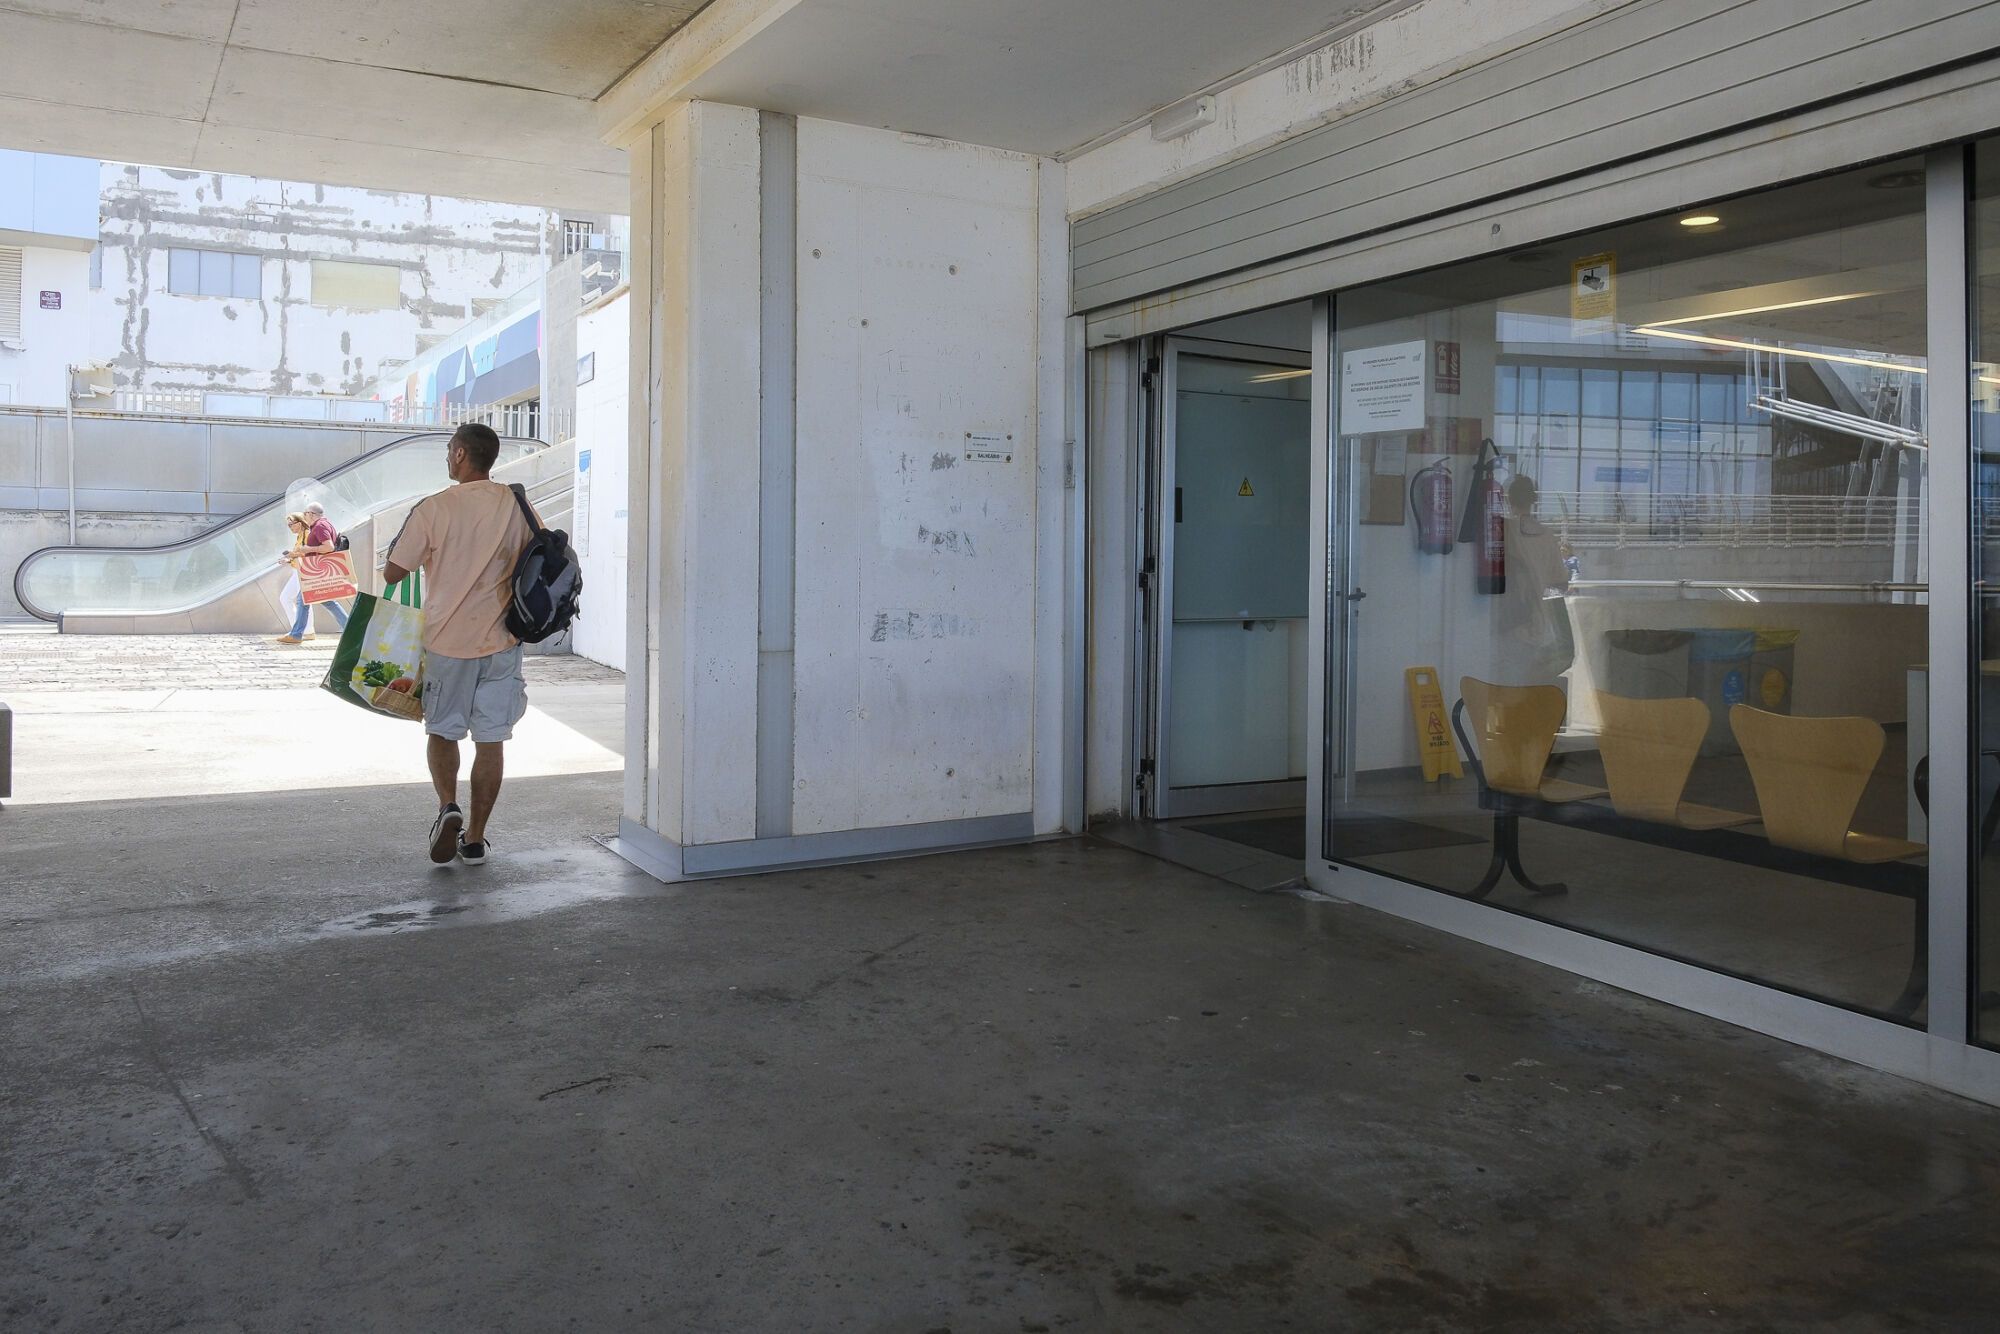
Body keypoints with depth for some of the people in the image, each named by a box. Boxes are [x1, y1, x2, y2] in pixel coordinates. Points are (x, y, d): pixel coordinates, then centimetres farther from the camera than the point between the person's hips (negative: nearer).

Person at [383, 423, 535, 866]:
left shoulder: (434, 508, -10)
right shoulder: (516, 505, -1)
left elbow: (392, 573, -6)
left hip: (448, 639, -2)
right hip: (501, 641, 2)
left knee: (442, 730, 17)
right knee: (491, 739, 8)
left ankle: (447, 806, -5)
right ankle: (475, 838, 13)